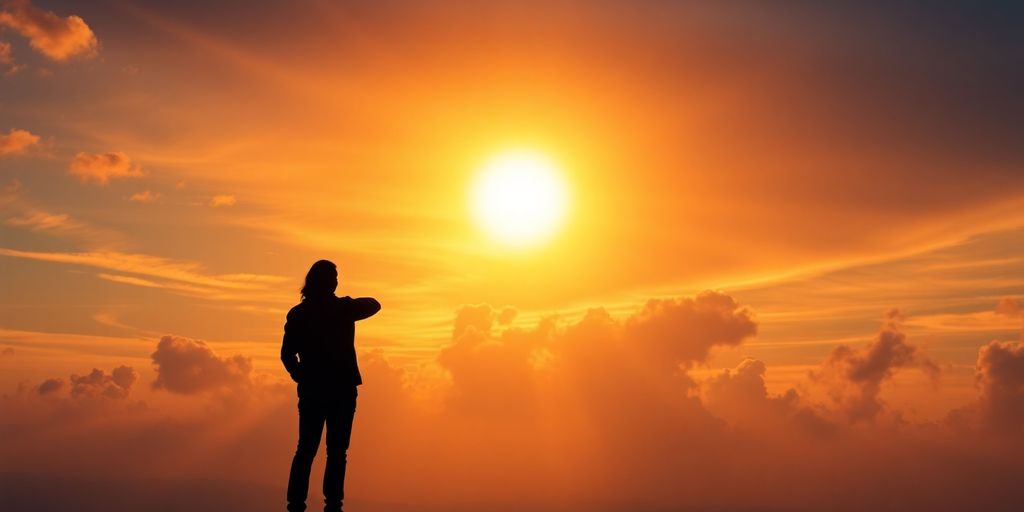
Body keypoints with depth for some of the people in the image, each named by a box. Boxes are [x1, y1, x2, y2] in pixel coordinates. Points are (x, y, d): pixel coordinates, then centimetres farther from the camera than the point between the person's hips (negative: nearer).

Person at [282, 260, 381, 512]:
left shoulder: (298, 313, 0)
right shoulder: (343, 308, -4)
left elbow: (287, 354, -2)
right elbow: (373, 305, 14)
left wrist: (301, 376, 11)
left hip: (311, 389, 2)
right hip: (342, 389, -2)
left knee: (306, 449, 8)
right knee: (337, 451, 3)